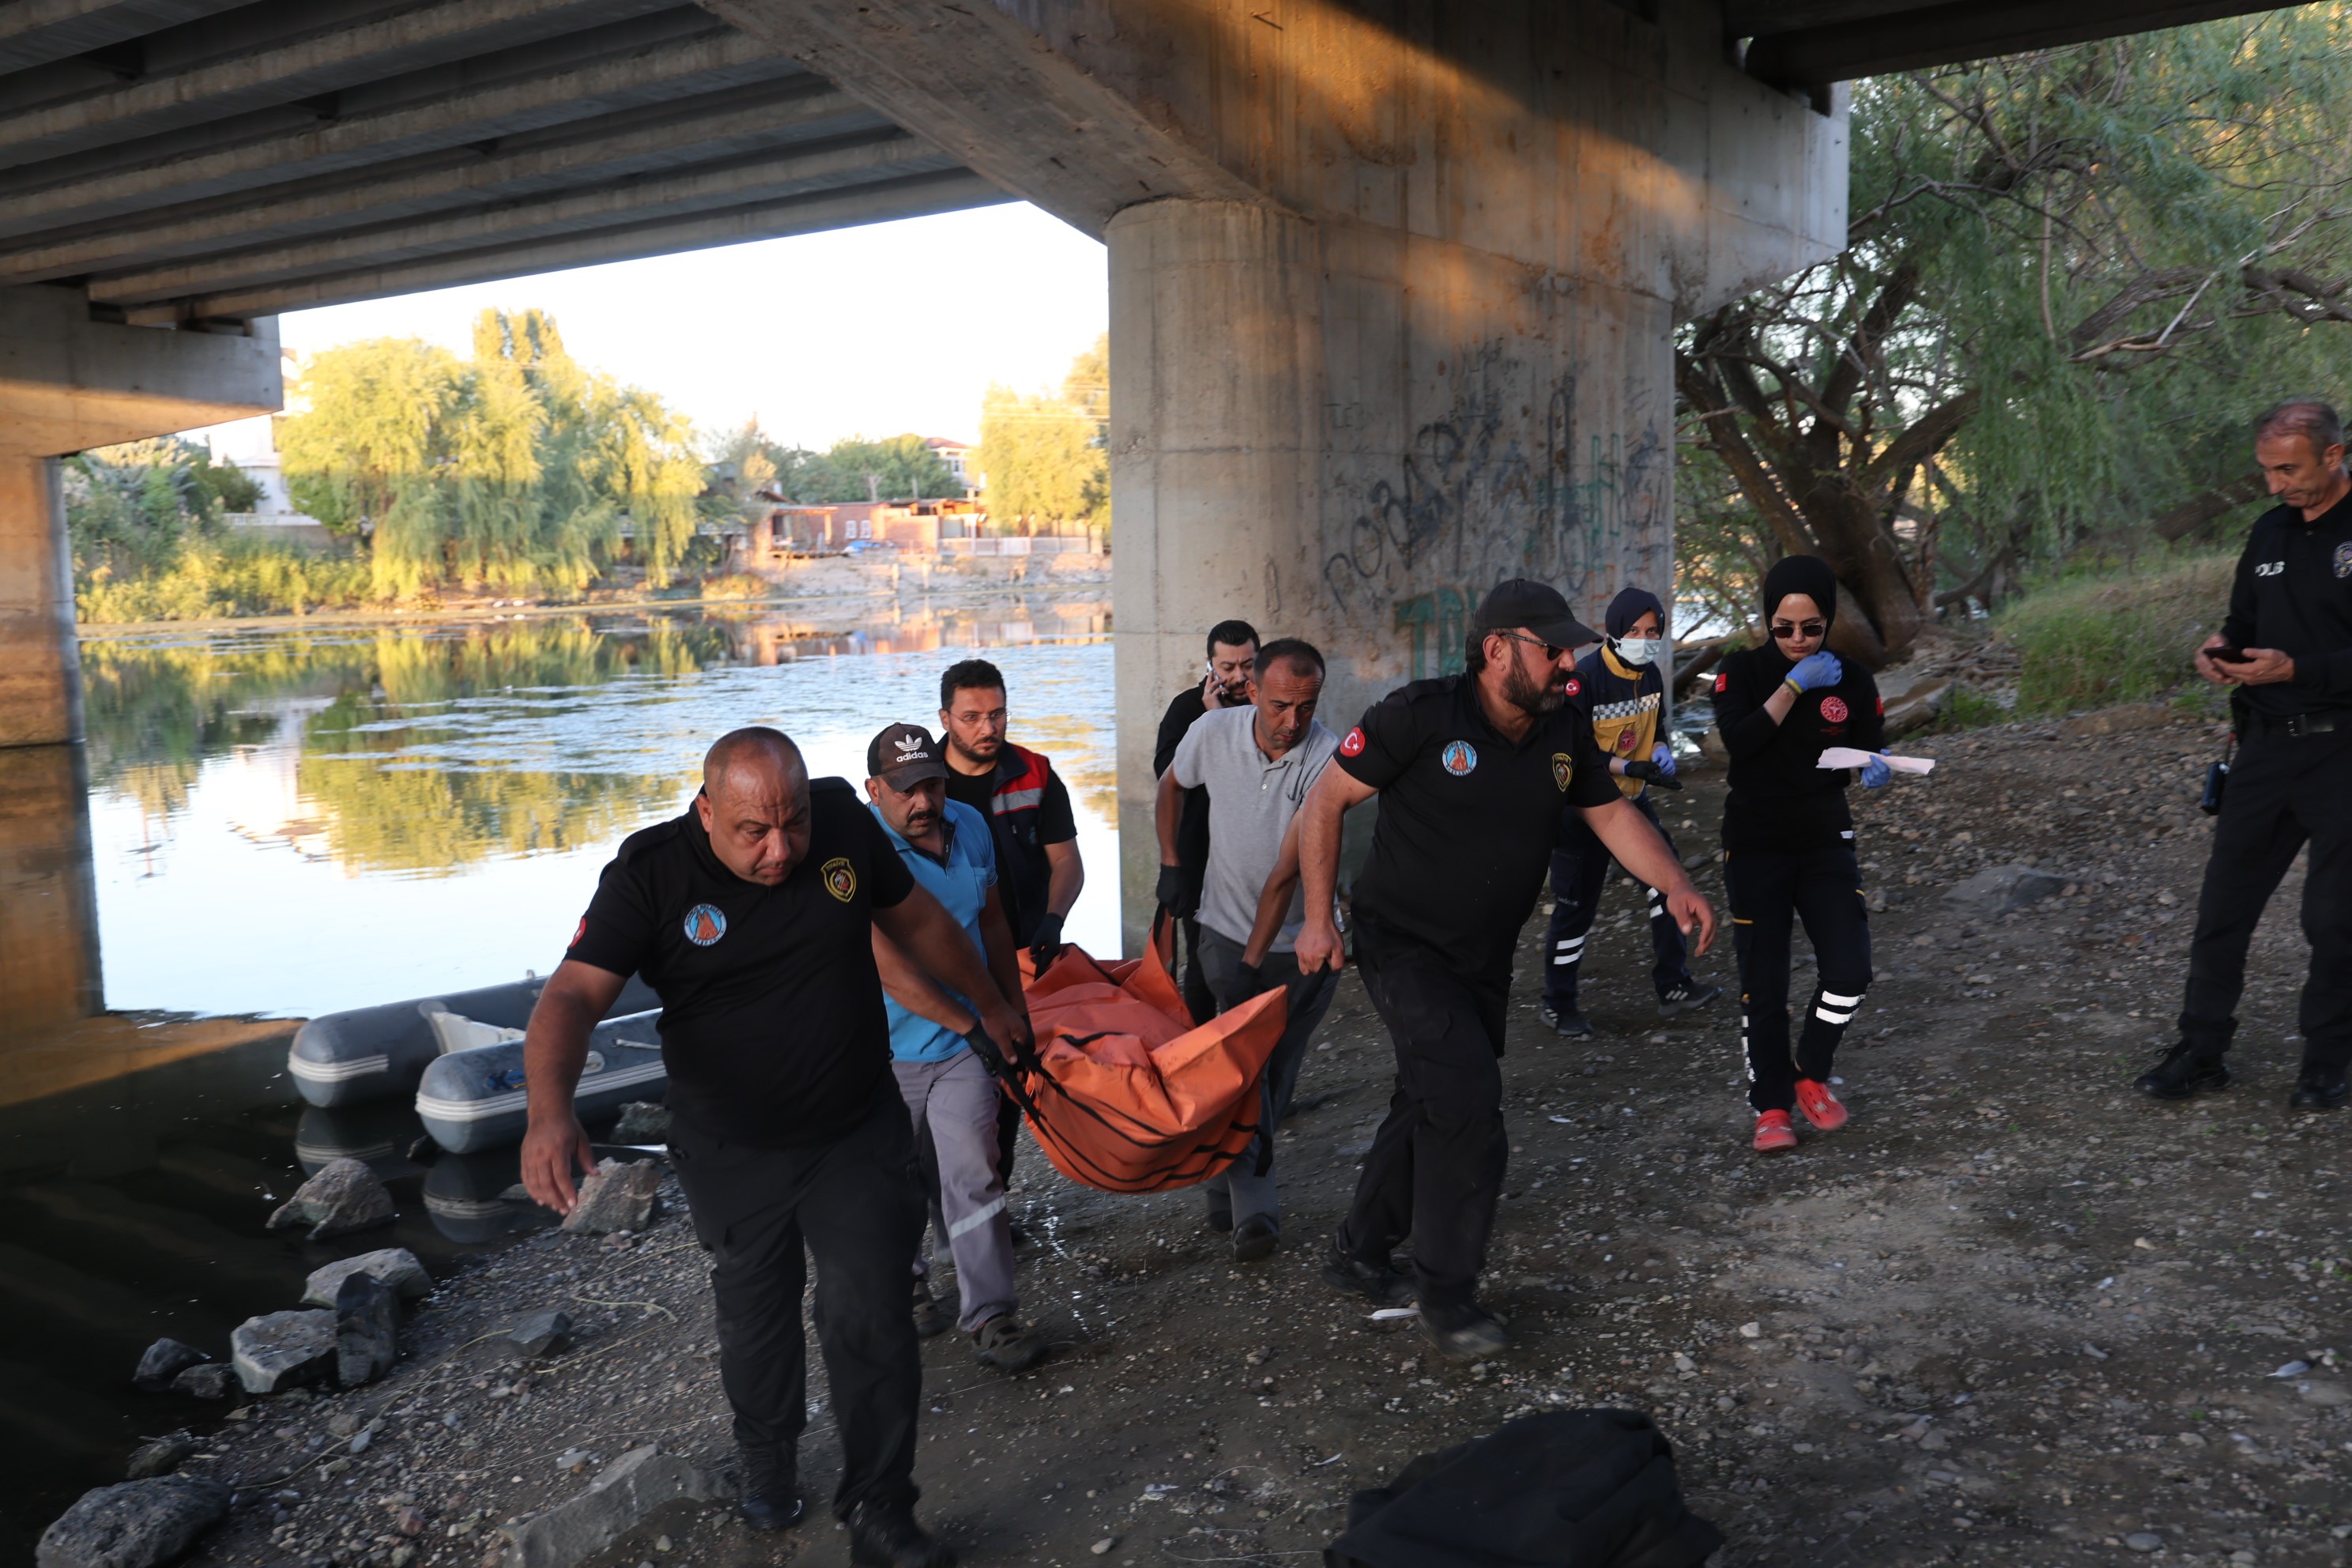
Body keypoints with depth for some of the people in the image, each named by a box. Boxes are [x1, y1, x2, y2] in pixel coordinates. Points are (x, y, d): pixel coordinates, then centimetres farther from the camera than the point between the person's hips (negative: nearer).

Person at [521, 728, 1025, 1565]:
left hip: (857, 1135, 1)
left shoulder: (844, 822, -10)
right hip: (734, 1154, 0)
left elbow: (918, 919, 6)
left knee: (870, 1320, -3)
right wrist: (550, 1108, -47)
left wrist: (990, 1004, 17)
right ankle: (765, 1460, 47)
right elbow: (573, 993, -28)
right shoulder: (651, 872, -18)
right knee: (756, 1321, 18)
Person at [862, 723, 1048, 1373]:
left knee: (974, 1176, 0)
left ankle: (989, 1315, 10)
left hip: (966, 1040, 3)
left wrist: (1013, 1010, 14)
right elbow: (891, 970, -26)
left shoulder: (969, 825, -2)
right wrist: (974, 1025, -24)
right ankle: (903, 1279, 41)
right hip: (891, 1049, -3)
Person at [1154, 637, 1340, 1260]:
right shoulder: (1213, 732, -12)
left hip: (1300, 943, 0)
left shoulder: (1328, 757, -22)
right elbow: (1173, 784, 12)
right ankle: (1254, 1206, -6)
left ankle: (1227, 1183, 30)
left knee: (1278, 1070, 10)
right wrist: (1170, 862, 8)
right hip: (1227, 929, 1)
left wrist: (1259, 947, -32)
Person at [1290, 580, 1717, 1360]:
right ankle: (1446, 1294, 2)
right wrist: (1318, 917, -13)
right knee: (1468, 1102, -16)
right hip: (1403, 948, -7)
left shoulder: (1565, 732, -2)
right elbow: (1324, 803, -13)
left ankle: (1359, 1254, 36)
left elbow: (1611, 812, 10)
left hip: (1484, 961, 7)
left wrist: (1676, 886, -6)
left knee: (1430, 1107, 16)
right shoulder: (1421, 715, -19)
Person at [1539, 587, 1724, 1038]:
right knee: (1575, 905, 1)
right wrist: (1626, 768, -31)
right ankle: (1558, 1005, 17)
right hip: (1582, 805, -7)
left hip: (1631, 801, 7)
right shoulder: (1584, 678, -22)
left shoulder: (1652, 675, 1)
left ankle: (1674, 987, 10)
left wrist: (1660, 750, -7)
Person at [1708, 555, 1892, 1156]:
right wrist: (1795, 685, -22)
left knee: (1849, 970, -11)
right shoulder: (1742, 671, -6)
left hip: (1826, 844, 2)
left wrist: (1877, 769, -21)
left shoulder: (1851, 681, 0)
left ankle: (1811, 1075, 16)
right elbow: (1739, 742, -21)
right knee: (1763, 986, 0)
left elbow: (1871, 751, 2)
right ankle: (1772, 1107, 17)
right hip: (1755, 848, -2)